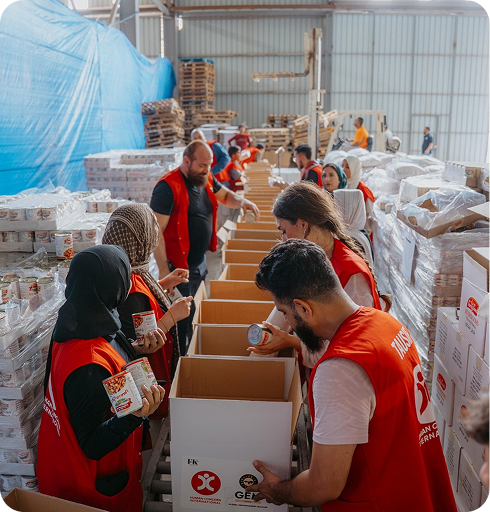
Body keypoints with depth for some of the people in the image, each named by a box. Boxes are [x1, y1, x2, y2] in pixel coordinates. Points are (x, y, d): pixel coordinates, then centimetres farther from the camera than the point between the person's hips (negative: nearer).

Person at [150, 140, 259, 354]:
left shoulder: (206, 180, 5)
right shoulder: (168, 186, -19)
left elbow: (226, 196, 24)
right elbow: (155, 230, -22)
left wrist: (242, 201, 0)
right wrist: (164, 271, -25)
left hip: (200, 264, 8)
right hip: (179, 268, -8)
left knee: (197, 317, 19)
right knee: (181, 322, 0)